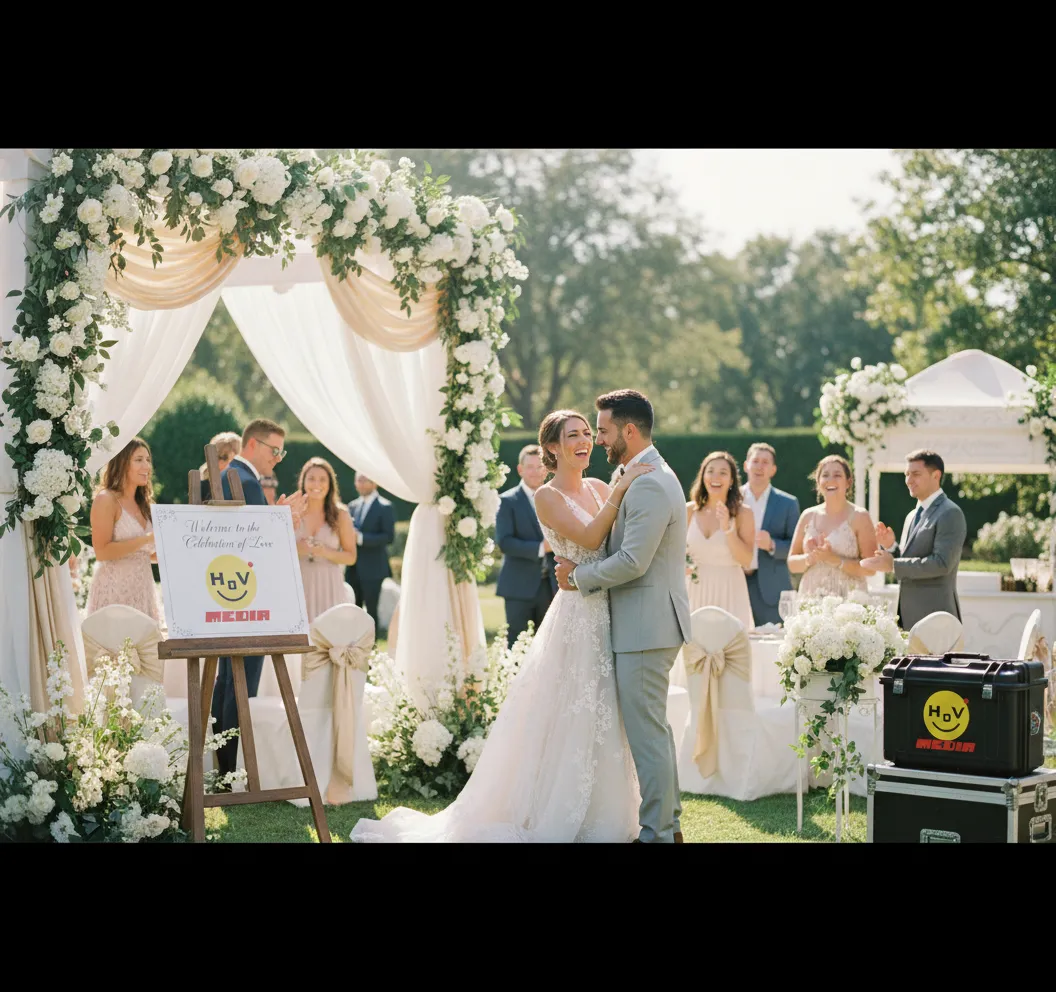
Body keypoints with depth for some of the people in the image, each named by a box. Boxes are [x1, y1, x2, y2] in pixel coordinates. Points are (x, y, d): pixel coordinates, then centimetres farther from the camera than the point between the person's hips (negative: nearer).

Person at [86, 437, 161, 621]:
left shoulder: (142, 504, 15)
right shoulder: (106, 499, -7)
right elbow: (101, 552, -16)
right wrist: (147, 539, -19)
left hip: (142, 593, 7)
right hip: (114, 593, -7)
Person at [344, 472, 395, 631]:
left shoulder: (385, 507, -7)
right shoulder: (353, 506, 13)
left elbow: (389, 537, -14)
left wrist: (361, 538, -21)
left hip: (372, 569, -6)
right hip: (353, 568, 6)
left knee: (371, 610, -1)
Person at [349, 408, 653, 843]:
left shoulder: (599, 489, 11)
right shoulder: (547, 496, -7)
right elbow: (588, 538, -20)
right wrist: (621, 489, -21)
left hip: (610, 617, 6)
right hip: (578, 616, -6)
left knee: (604, 722, 11)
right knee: (571, 719, -3)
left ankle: (601, 819, 21)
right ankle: (561, 819, 7)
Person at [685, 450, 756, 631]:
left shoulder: (742, 513, -2)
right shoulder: (689, 511, 5)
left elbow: (746, 560, -9)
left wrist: (727, 528, -17)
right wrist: (680, 566, -3)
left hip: (729, 594, -2)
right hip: (695, 593, 2)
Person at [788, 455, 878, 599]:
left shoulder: (859, 517, -1)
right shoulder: (808, 516, 10)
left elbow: (869, 568, -6)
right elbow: (792, 563, 11)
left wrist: (834, 560, -15)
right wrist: (809, 558, -8)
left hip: (847, 600, -3)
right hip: (810, 599, 3)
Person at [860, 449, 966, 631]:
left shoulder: (950, 514, -10)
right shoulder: (912, 516, 18)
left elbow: (942, 563, -20)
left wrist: (893, 565, -18)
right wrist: (890, 546, 1)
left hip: (933, 616, -8)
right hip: (909, 616, 8)